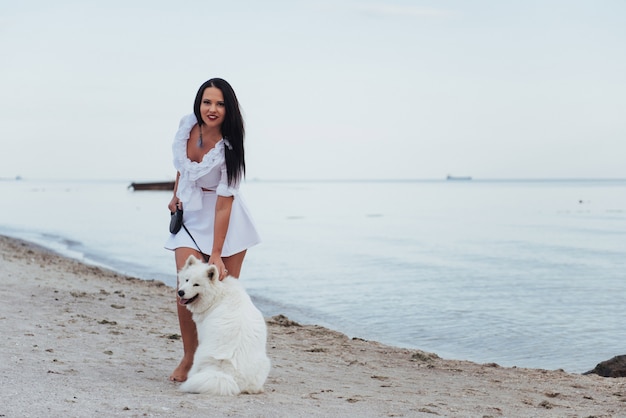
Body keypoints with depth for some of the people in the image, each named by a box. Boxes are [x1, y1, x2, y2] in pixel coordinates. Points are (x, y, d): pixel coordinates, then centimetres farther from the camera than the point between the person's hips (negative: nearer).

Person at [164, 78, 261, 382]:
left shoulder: (229, 149, -22)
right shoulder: (186, 126, -9)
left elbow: (223, 205, -24)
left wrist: (216, 254, -25)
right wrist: (176, 194, 15)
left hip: (223, 221, -3)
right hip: (190, 215, 3)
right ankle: (188, 358, 7)